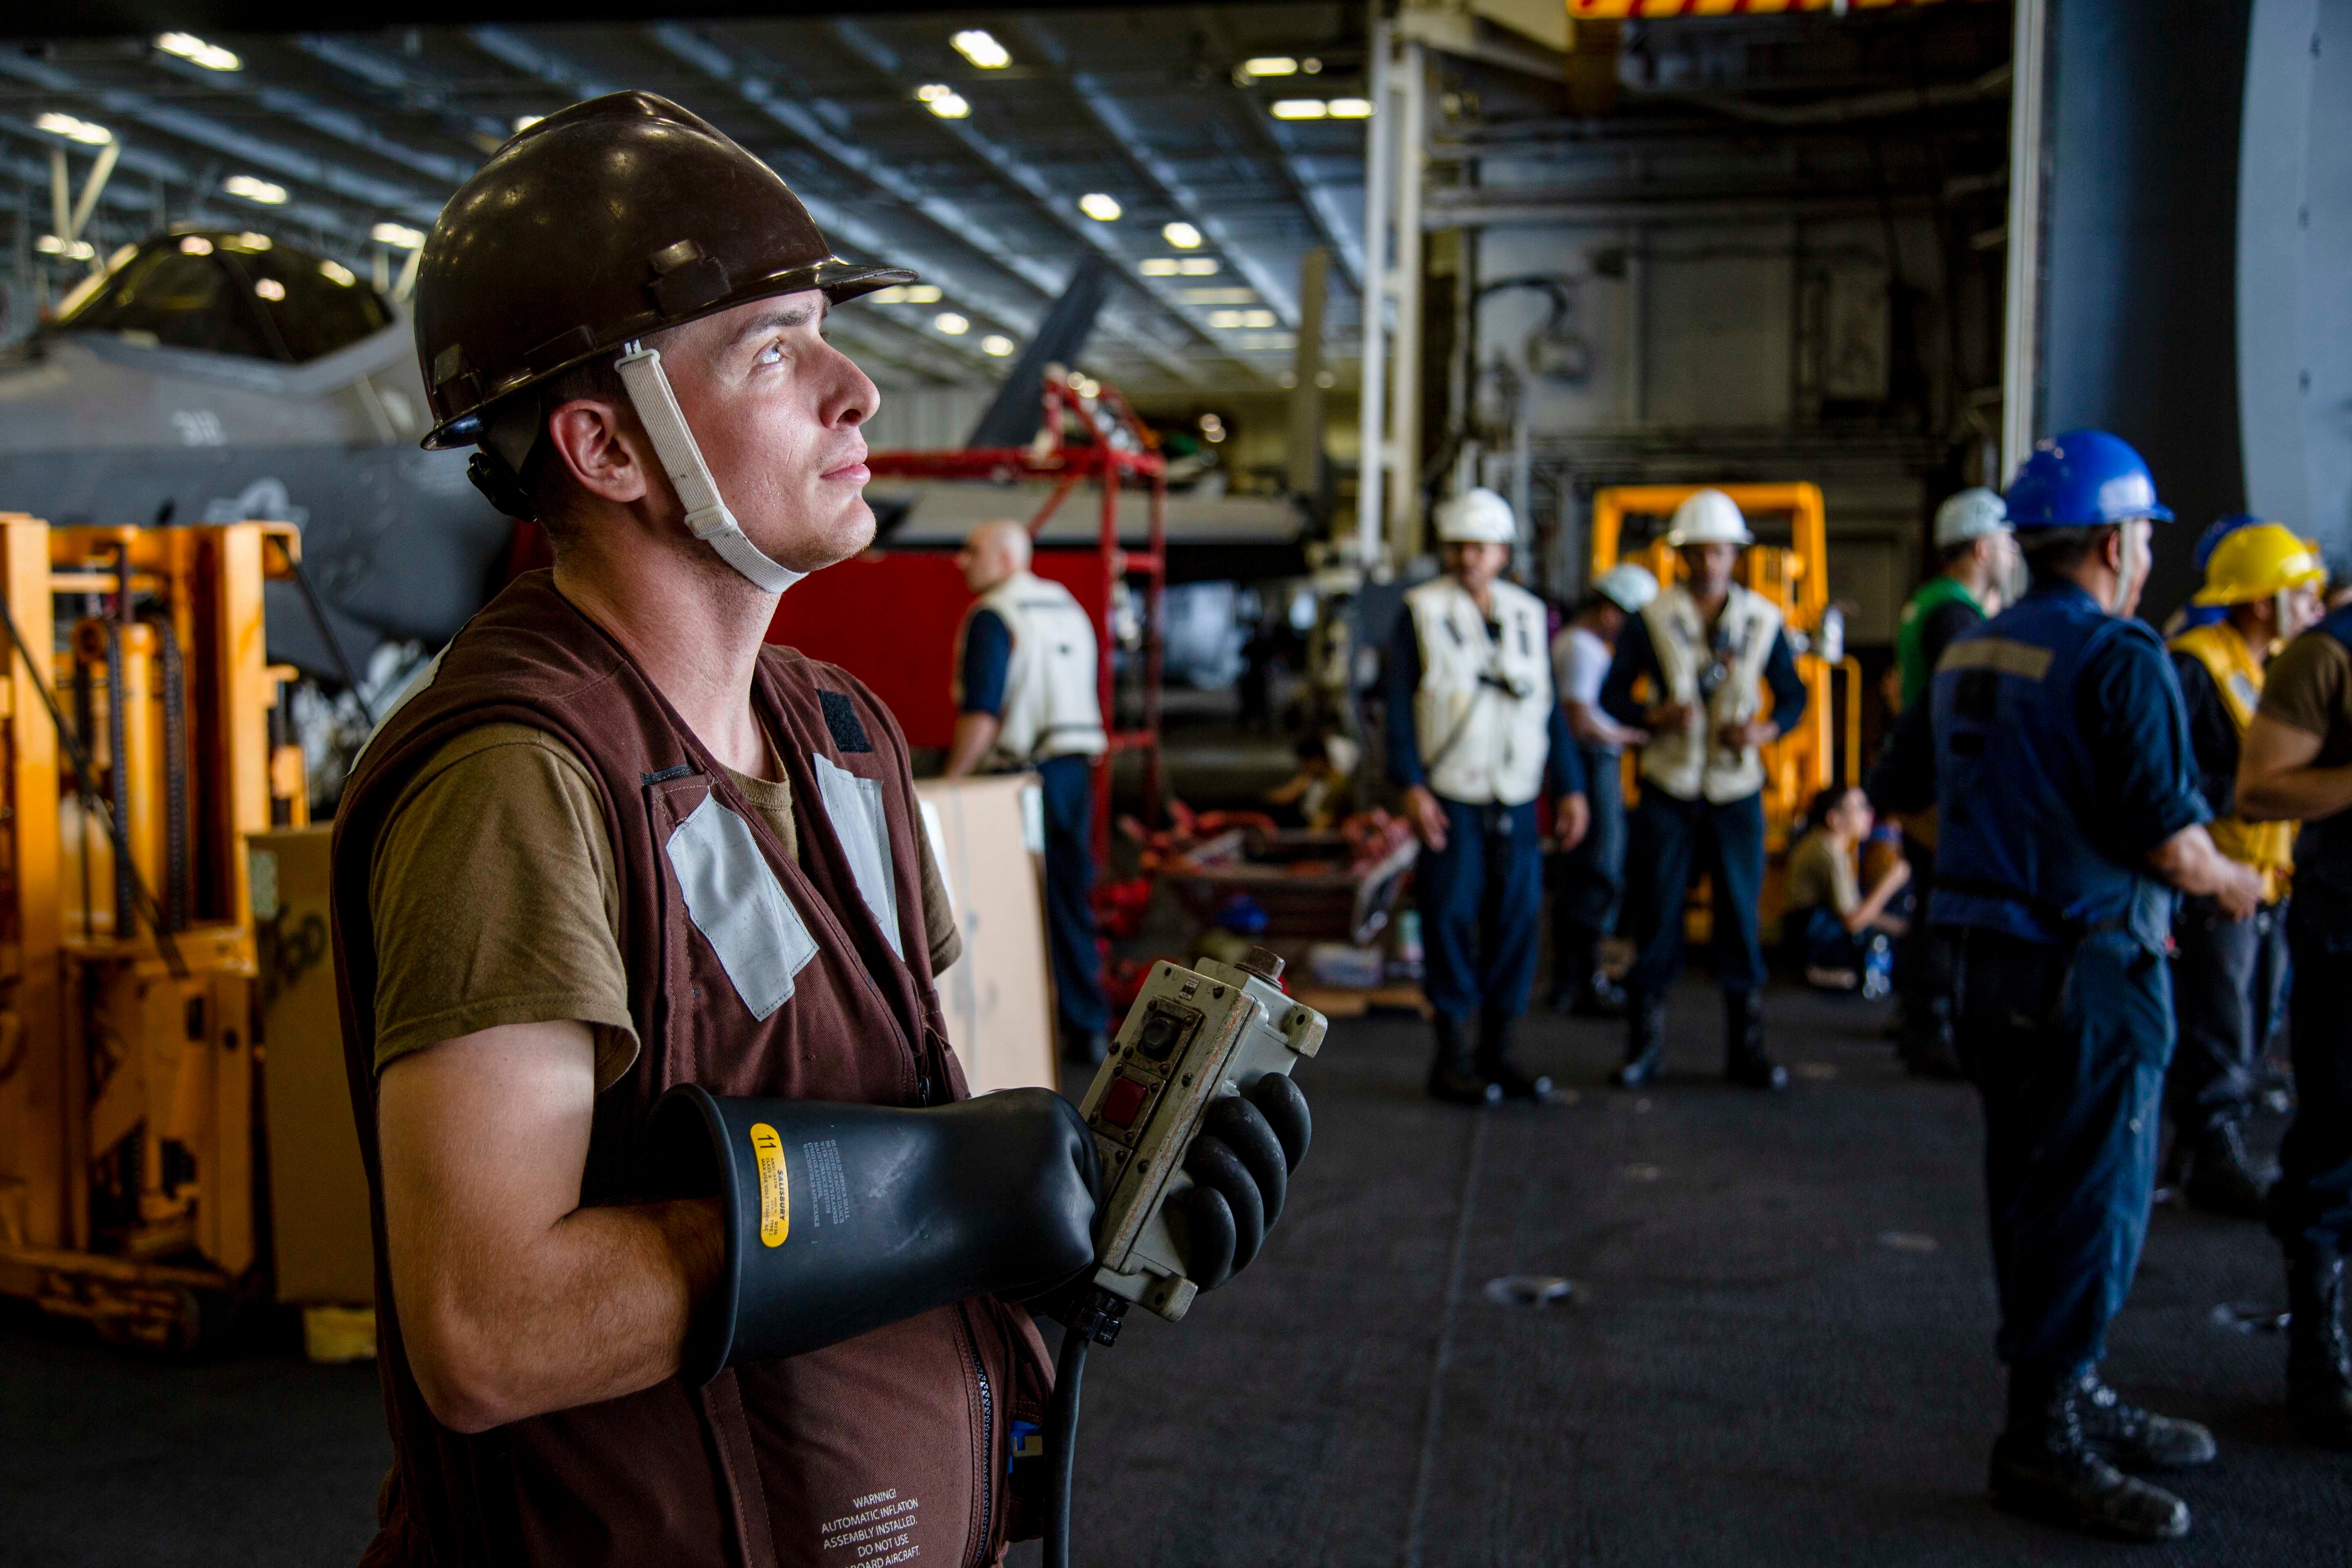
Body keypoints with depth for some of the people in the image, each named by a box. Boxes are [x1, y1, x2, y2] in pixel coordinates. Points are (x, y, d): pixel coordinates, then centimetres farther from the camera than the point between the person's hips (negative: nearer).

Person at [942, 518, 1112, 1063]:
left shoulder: (993, 616, -10)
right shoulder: (1069, 608, 16)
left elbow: (981, 714, -18)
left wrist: (949, 782, -12)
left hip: (1021, 773, -8)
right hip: (1075, 771, 8)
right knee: (1071, 900, 11)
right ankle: (1089, 1028, 15)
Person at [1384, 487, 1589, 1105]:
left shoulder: (1530, 615, 13)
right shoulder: (1422, 612, 2)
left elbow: (1551, 707, 16)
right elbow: (1399, 705, -2)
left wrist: (1570, 787, 11)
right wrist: (1411, 786, -11)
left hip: (1516, 799, 4)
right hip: (1450, 799, -4)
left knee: (1517, 920, 4)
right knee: (1451, 920, -2)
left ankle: (1497, 1053, 17)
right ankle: (1453, 1059, 8)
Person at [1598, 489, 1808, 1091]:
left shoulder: (1763, 621, 5)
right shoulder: (1651, 621, 1)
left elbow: (1793, 695, 11)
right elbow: (1612, 694, 3)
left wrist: (1766, 730, -9)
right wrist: (1655, 717, -16)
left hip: (1737, 789, 1)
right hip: (1668, 789, -1)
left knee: (1740, 914, 3)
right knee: (1656, 912, 0)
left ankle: (1746, 1046, 13)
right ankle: (1644, 1041, 11)